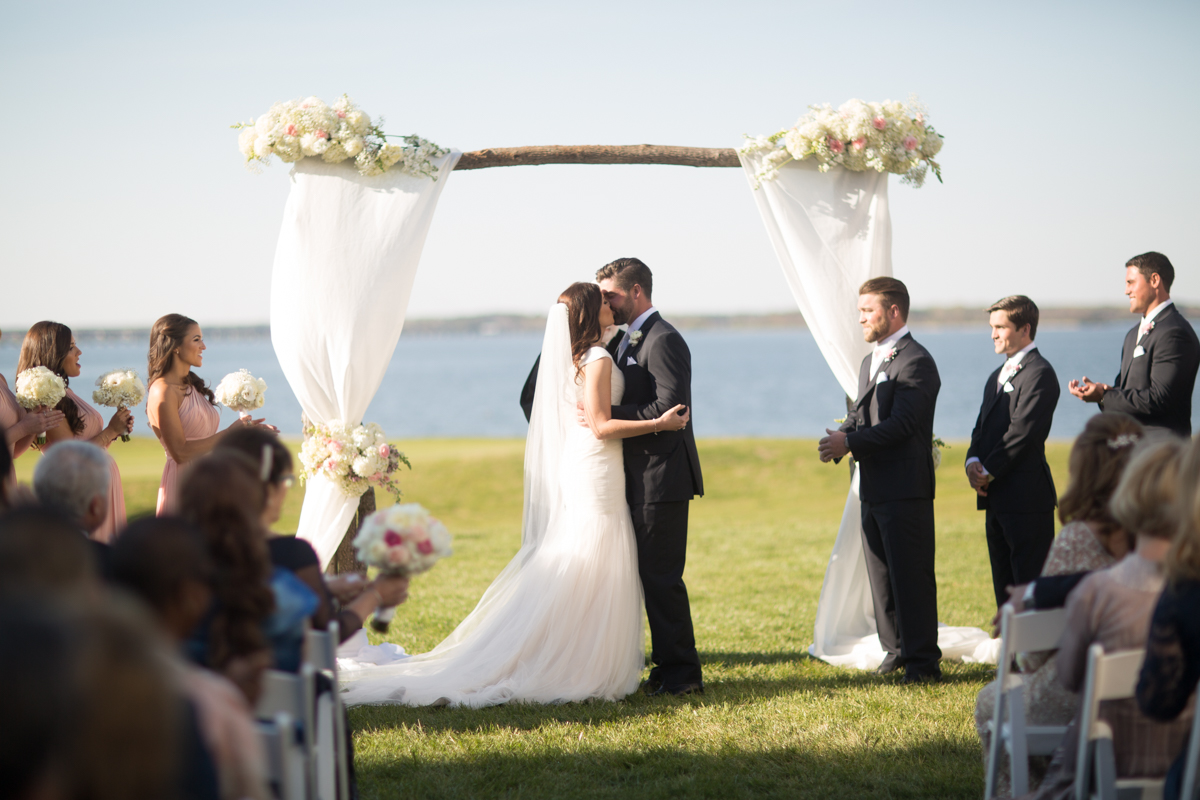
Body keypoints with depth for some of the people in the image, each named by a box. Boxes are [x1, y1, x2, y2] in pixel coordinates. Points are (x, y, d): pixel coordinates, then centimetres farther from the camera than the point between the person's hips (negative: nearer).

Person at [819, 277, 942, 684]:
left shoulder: (915, 361, -12)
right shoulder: (870, 362, 20)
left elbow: (902, 424, -20)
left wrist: (849, 443, -22)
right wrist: (840, 437, -2)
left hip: (905, 490, -10)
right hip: (874, 490, 10)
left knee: (911, 575, -6)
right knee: (882, 575, 13)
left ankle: (922, 660, -1)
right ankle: (897, 650, 22)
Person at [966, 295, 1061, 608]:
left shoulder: (1039, 373, -10)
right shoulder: (998, 375, 21)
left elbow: (1023, 431, -17)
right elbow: (982, 426, 17)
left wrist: (989, 472, -13)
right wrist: (973, 461, -2)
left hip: (1026, 497, -9)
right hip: (997, 499, 9)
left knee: (1031, 582, -8)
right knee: (1004, 585, 12)